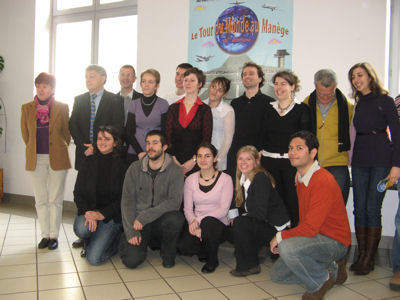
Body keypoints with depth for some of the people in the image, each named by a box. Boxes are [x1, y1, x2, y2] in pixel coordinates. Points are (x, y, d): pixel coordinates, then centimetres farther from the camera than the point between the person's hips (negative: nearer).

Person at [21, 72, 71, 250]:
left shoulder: (62, 108, 0)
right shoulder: (27, 108, 6)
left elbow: (67, 133, 7)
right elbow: (25, 134, 15)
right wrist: (35, 150, 15)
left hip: (57, 159, -2)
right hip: (35, 159, 2)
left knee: (55, 199, 1)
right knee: (40, 199, 6)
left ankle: (54, 235, 11)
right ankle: (45, 235, 17)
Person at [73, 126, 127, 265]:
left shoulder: (121, 165, -2)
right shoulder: (89, 162, 6)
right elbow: (78, 193, 3)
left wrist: (103, 214, -17)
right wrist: (87, 212, -16)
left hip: (111, 214, -3)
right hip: (88, 209, 3)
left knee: (94, 258, -17)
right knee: (81, 229, -32)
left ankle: (114, 239, 15)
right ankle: (89, 242, 6)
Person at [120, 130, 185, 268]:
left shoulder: (175, 171, -5)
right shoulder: (135, 168, 2)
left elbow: (174, 202, -15)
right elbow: (127, 200, -2)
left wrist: (144, 217, -21)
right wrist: (131, 231, -12)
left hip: (161, 220, -1)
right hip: (137, 221, 1)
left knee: (176, 218, -34)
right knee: (131, 260, -20)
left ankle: (168, 252, -2)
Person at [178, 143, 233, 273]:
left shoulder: (225, 179, -6)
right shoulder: (190, 180, 3)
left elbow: (223, 210, -12)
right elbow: (187, 209, 2)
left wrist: (199, 220, -22)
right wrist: (193, 222, -20)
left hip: (218, 224, -2)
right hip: (196, 223, 3)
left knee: (208, 222, -38)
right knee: (183, 247, -27)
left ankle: (213, 259, -7)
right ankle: (204, 251, 12)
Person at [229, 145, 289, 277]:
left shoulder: (261, 178, -20)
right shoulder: (243, 178, 4)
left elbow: (260, 213, -25)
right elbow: (243, 206, 11)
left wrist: (238, 217, -11)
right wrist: (233, 214, -8)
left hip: (276, 227, -8)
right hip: (261, 225, 9)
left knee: (239, 223, -25)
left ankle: (250, 266, -10)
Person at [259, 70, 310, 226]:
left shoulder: (301, 109, 1)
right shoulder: (269, 108, 14)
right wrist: (261, 153, 6)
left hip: (292, 162, -3)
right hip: (269, 161, 4)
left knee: (293, 200, -2)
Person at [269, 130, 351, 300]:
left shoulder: (323, 181, -24)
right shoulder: (300, 179, 6)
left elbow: (311, 227, -26)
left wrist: (280, 236, -14)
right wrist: (282, 238, 1)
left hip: (334, 242, -9)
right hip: (313, 237, 9)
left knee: (287, 247, -34)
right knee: (276, 274, 9)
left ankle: (322, 281, -6)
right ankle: (331, 268, 14)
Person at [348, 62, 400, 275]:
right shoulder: (358, 104, 16)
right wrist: (352, 158, 6)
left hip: (381, 158, -5)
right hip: (360, 158, 5)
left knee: (372, 207, -7)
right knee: (359, 207, 3)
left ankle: (369, 258, 3)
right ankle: (361, 255, 12)